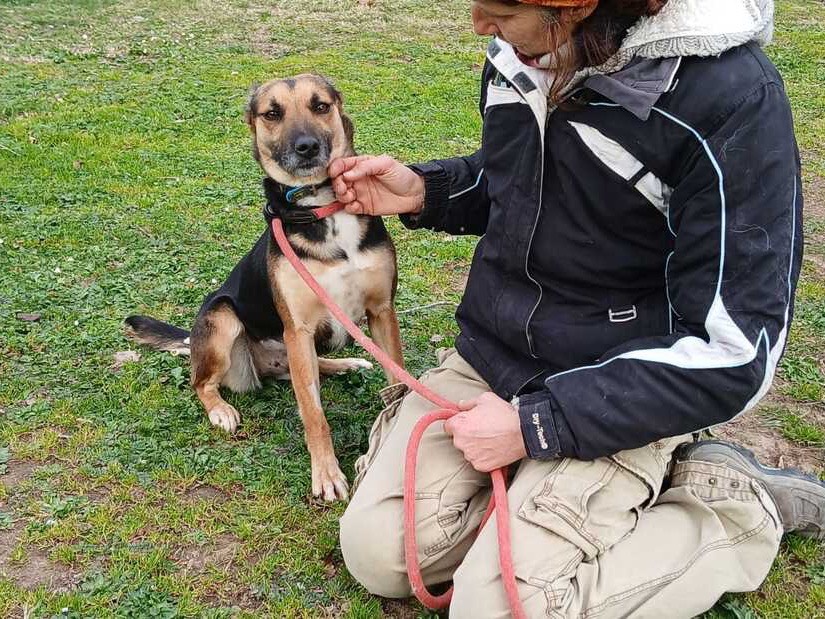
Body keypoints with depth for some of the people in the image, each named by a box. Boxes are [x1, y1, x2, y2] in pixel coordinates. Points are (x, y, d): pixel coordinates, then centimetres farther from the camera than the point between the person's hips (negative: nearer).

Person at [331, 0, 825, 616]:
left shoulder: (731, 98, -24)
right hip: (489, 356, 6)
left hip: (618, 394, -6)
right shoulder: (520, 52, -4)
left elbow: (729, 353, -21)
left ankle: (734, 506, 5)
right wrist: (423, 191, -1)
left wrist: (534, 425, -20)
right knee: (377, 555, -3)